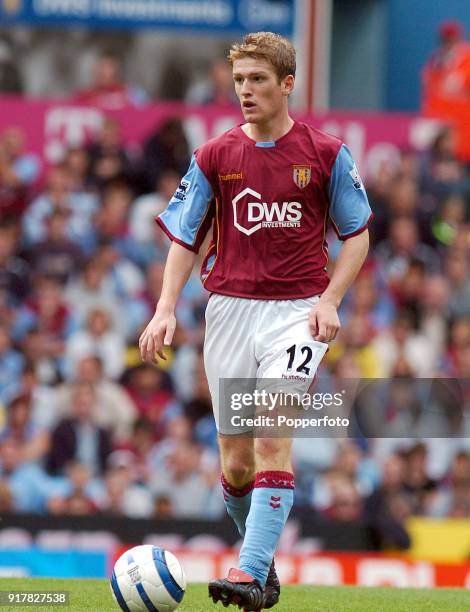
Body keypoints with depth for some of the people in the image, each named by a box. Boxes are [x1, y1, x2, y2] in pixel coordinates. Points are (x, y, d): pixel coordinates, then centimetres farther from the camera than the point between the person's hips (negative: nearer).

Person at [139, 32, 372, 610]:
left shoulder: (326, 153, 0)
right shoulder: (214, 156, 4)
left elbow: (357, 233, 8)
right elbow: (183, 237, 8)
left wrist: (329, 299, -6)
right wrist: (166, 309, -5)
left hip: (297, 310, -3)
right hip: (230, 307, 3)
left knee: (274, 438, -20)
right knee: (235, 460, 5)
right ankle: (262, 560, 28)